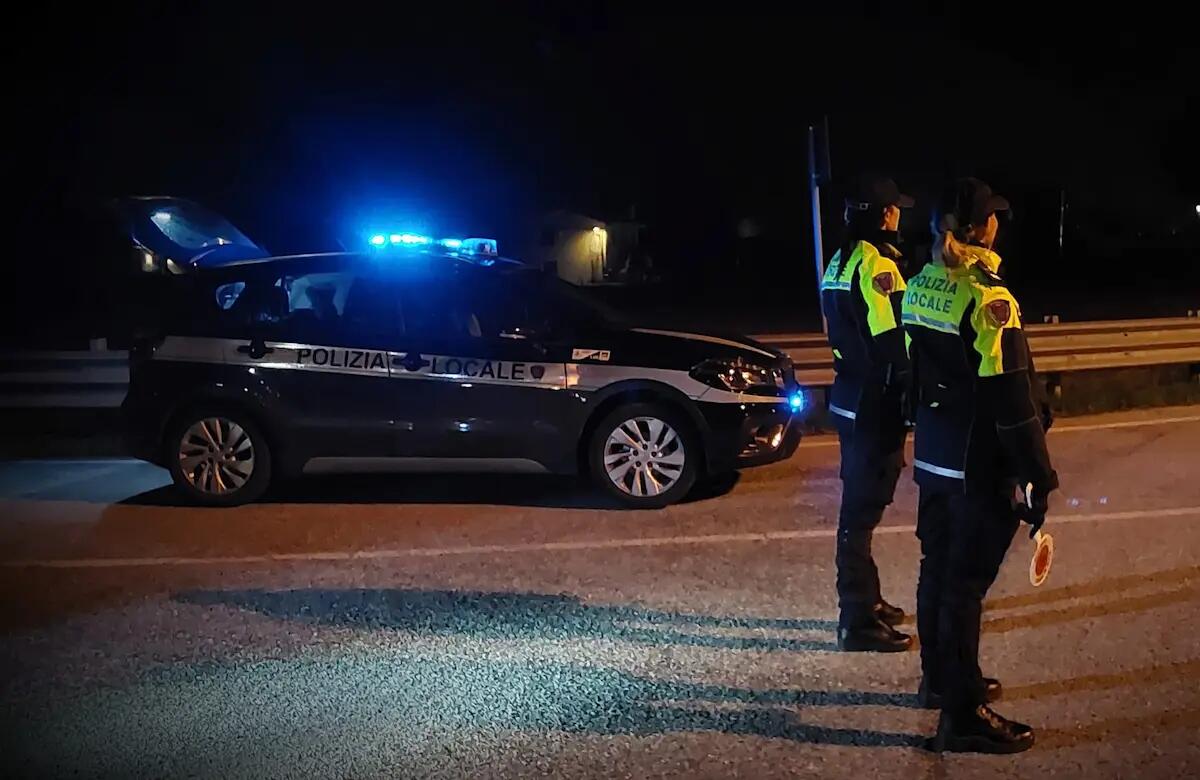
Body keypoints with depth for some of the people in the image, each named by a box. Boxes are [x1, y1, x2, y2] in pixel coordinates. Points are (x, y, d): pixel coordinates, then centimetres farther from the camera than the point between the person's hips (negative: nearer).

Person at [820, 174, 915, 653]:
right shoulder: (877, 263, -17)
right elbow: (894, 341, -20)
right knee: (862, 509, -4)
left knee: (859, 504, 18)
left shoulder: (840, 262, 13)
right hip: (874, 403, -10)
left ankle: (864, 602, 31)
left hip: (851, 398, 10)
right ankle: (858, 622, 4)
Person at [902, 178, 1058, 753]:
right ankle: (962, 715, 9)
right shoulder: (988, 299, -20)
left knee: (937, 568, 19)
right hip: (979, 466, -8)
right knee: (965, 582, -1)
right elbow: (1013, 402, -20)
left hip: (933, 457, 8)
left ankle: (939, 679, 36)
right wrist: (1039, 477, -13)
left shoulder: (919, 288, 4)